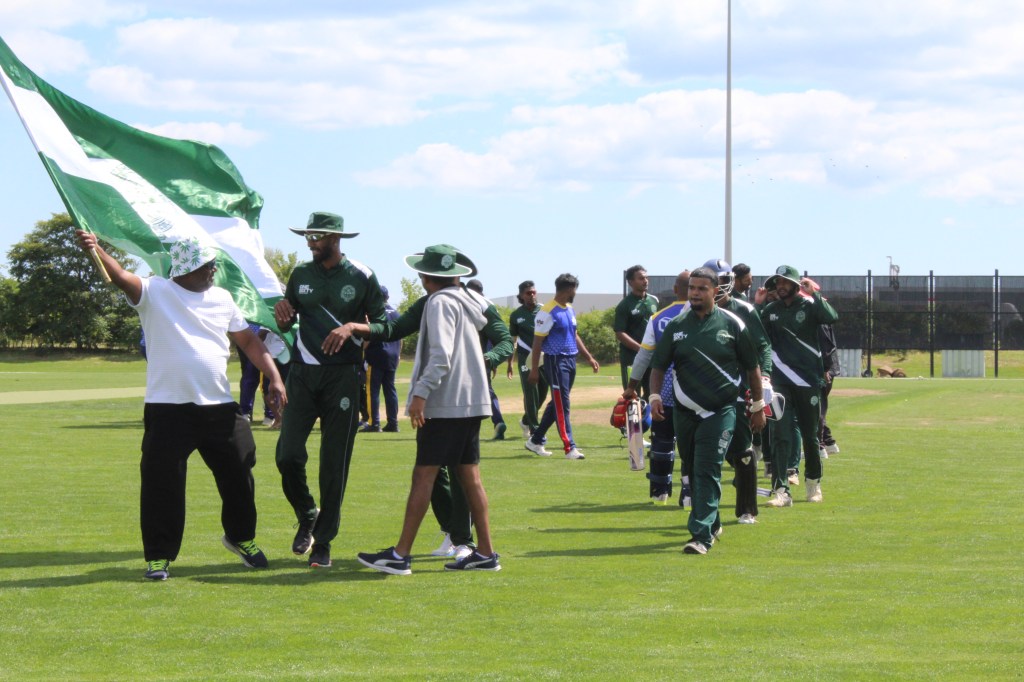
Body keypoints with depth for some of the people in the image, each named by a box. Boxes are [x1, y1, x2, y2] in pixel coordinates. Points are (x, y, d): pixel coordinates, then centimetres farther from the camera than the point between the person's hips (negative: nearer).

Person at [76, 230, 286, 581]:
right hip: (168, 410, -4)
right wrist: (96, 250, -42)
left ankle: (241, 537, 36)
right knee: (162, 483, -5)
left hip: (219, 407, 4)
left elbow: (248, 340, 16)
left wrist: (273, 376, 6)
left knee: (238, 474, 13)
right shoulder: (155, 292, -5)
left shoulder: (222, 298, 10)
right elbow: (122, 277, -23)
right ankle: (158, 555, 7)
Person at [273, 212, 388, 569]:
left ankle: (323, 542, 7)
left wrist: (352, 329, -17)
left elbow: (383, 325, 1)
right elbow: (287, 325, 18)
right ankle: (306, 516, 19)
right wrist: (282, 313, -6)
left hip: (342, 375, -3)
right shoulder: (301, 274, 9)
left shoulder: (361, 277, -1)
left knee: (334, 463, -1)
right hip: (302, 374, 3)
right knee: (288, 455, -8)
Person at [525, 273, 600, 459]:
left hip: (571, 360, 9)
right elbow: (537, 342, -12)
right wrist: (534, 370, -14)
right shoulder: (548, 312, -13)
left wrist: (589, 357, 20)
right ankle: (569, 448, -8)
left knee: (557, 403, 13)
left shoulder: (570, 310, 14)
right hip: (556, 361, -9)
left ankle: (536, 441, 23)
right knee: (561, 405, -8)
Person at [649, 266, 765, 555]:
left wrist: (758, 406, 7)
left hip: (720, 411, -4)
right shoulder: (676, 326, 4)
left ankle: (702, 535, -18)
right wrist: (655, 396, -9)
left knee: (707, 471, -13)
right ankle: (712, 524, 32)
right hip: (684, 412, 4)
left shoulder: (732, 324, -3)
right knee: (693, 472, 13)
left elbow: (752, 367, 5)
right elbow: (659, 365, 7)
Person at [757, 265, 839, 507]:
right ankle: (780, 490, -12)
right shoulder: (770, 311, 8)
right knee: (780, 436, -8)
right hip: (780, 382, 2)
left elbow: (832, 317, -21)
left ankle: (813, 483, 30)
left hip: (808, 380, -1)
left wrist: (814, 294, -21)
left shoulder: (809, 306, -1)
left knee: (810, 435, 11)